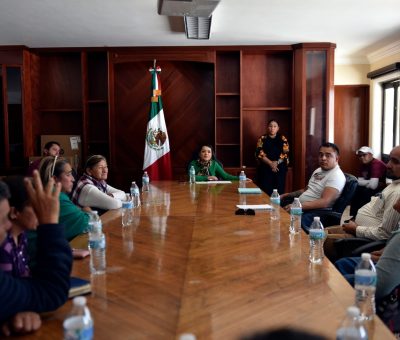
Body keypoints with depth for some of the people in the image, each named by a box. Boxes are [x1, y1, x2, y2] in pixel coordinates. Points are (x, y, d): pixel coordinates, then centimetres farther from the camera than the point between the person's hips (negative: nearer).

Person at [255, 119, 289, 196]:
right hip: (265, 168, -1)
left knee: (279, 191, -2)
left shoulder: (283, 139, 8)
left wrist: (276, 163, -15)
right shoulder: (262, 139, 5)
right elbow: (260, 154, -5)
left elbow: (285, 153, -1)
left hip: (280, 168, 1)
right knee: (266, 191, -6)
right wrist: (271, 163, -15)